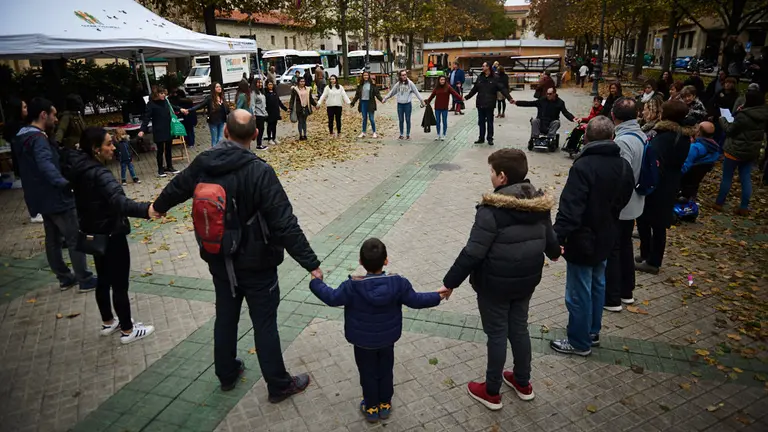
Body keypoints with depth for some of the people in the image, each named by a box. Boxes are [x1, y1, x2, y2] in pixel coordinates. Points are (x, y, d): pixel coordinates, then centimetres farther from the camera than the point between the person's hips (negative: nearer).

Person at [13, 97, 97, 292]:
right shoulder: (38, 138, -21)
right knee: (75, 239, -1)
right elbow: (46, 165, -39)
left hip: (42, 199, 10)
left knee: (53, 239, 16)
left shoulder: (23, 137, 11)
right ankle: (85, 280, 5)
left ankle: (64, 278, 26)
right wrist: (64, 183, -51)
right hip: (55, 198, -10)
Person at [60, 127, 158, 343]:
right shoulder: (99, 173, -28)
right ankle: (127, 331, 17)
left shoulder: (78, 167, 0)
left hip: (94, 233, 10)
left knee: (104, 280, 23)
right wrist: (145, 210, -59)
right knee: (119, 284, 4)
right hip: (111, 235, -9)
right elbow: (119, 201, -46)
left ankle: (107, 323, 39)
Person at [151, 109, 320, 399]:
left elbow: (177, 187, 16)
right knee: (264, 324, 7)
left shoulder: (203, 163, -6)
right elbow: (285, 223, -27)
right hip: (255, 263, -5)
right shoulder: (259, 171, -24)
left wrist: (160, 206, 38)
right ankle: (279, 386, 23)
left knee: (225, 317, 22)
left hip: (219, 260, 6)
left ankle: (227, 375, 42)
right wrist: (310, 262, -22)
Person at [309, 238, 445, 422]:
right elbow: (415, 300, -10)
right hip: (387, 338, 2)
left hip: (363, 341, -2)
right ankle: (385, 404, 40)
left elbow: (332, 298, -13)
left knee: (368, 374, 18)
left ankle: (371, 408, 35)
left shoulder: (353, 286, -27)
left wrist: (316, 282, 4)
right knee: (386, 371, 23)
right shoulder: (398, 283, -21)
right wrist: (437, 296, 7)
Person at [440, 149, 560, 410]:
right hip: (527, 279, 7)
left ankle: (491, 392, 26)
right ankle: (523, 383, 40)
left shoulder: (493, 209, -24)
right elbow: (549, 239, 12)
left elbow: (473, 253, -25)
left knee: (497, 334, 8)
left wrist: (450, 282, -15)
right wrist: (554, 252, 36)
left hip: (495, 283, -6)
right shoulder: (539, 203, -2)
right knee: (519, 327, 22)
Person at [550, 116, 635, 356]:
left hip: (583, 240, -8)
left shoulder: (584, 166, -23)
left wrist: (558, 237, -26)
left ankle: (580, 342, 18)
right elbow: (624, 198, 14)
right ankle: (593, 332, 38)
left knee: (578, 293, 5)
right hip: (605, 237, 8)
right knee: (597, 285, 23)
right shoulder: (623, 165, 2)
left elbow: (570, 207, -28)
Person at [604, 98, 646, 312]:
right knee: (626, 246, 21)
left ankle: (612, 298, 16)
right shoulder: (642, 136, 2)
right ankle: (627, 291, 34)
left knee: (611, 251, 4)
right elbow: (639, 171, 10)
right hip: (634, 204, 9)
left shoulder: (622, 141, -25)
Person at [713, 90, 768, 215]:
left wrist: (723, 120, 6)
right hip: (752, 151, 6)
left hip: (735, 150, -6)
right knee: (746, 178, 10)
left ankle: (719, 203, 14)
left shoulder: (743, 115, -23)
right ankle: (744, 208, 12)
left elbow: (730, 130, -14)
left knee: (727, 177, 6)